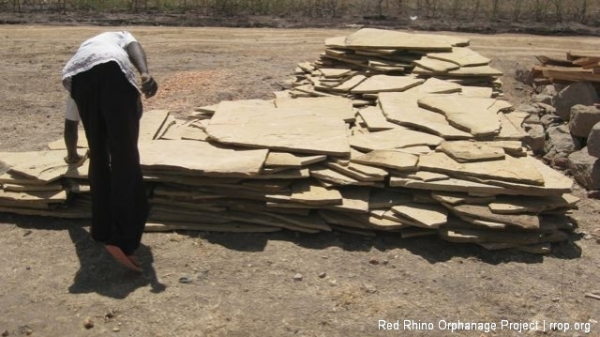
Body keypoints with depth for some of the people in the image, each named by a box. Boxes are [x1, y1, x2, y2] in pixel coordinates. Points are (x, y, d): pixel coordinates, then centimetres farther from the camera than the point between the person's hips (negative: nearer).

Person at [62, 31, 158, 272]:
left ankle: (102, 230, 23)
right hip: (113, 70, -3)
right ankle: (121, 239, -12)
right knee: (125, 157, -4)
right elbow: (134, 47, 11)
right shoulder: (119, 36, 41)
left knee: (98, 155, 17)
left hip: (78, 76, 4)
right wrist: (145, 73, -8)